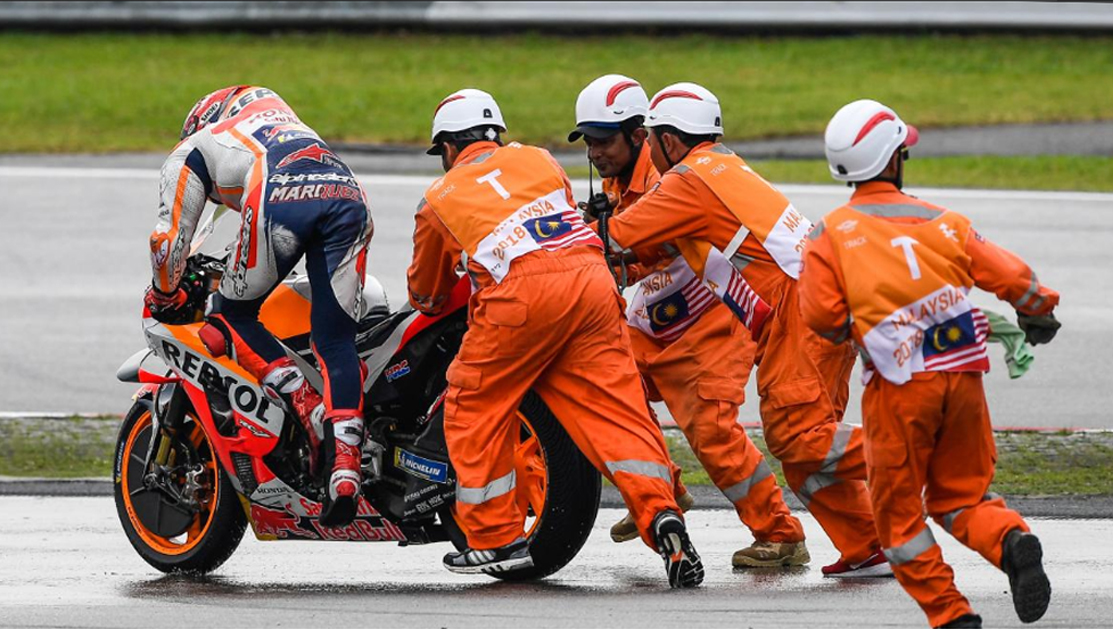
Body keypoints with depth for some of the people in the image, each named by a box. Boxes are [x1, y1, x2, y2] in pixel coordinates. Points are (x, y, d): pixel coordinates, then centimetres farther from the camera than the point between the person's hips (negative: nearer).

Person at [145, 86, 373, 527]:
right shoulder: (292, 129, 47)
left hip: (280, 201, -4)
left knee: (234, 316, 15)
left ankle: (306, 408, -4)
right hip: (348, 193, 4)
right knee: (336, 340, 5)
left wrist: (163, 297, 45)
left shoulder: (193, 150, 32)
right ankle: (345, 466, -12)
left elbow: (169, 240, 27)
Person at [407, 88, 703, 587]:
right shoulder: (537, 160, 29)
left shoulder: (440, 197, 23)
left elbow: (425, 294, 35)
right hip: (591, 278, 3)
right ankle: (661, 514, -13)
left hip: (521, 294, -3)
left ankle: (497, 538, 13)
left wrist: (430, 301, 59)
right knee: (613, 408, 4)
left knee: (475, 408, 13)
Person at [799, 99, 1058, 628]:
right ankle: (1010, 541, -13)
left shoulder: (831, 234, 0)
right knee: (959, 494, 17)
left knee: (899, 508, 11)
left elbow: (821, 316, -8)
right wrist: (1037, 321, 27)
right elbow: (1015, 278, 6)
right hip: (963, 375, 3)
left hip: (899, 385, -3)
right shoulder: (943, 223, 7)